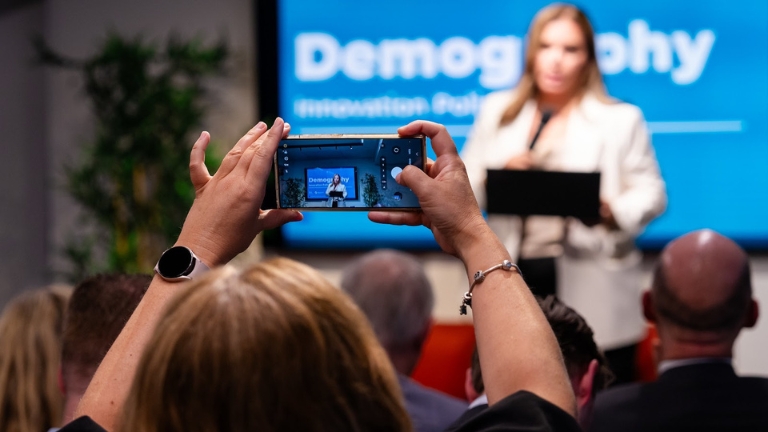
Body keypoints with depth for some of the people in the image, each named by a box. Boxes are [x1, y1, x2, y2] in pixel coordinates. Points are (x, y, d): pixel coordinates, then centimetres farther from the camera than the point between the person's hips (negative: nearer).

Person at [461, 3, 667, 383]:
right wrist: (498, 177, -8)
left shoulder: (621, 120, 8)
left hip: (591, 288, -2)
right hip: (515, 279, 2)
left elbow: (651, 194, 3)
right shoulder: (496, 111, 15)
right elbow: (463, 188, 14)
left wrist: (611, 211, -18)